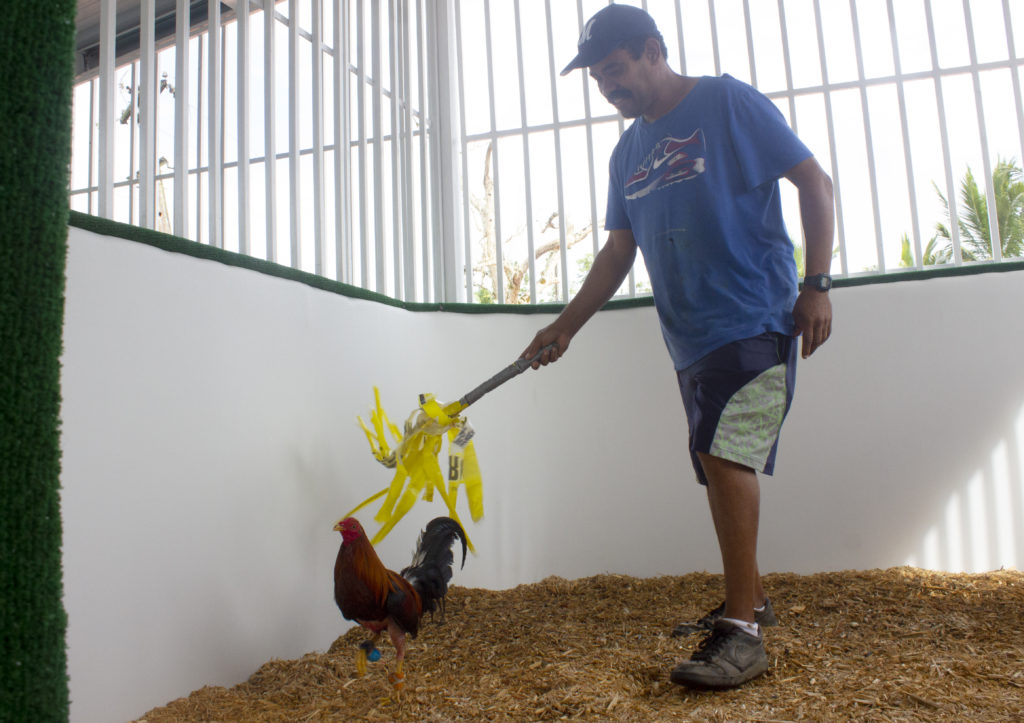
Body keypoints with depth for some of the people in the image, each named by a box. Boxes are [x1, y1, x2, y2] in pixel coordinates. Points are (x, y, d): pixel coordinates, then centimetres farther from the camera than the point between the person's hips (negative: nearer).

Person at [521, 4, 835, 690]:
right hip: (689, 334, 7)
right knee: (723, 466, 10)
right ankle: (752, 597, 25)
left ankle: (742, 630, -10)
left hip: (755, 317, -7)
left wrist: (816, 283, -12)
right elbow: (618, 252, 17)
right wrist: (566, 325, 9)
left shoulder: (727, 101, -1)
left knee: (725, 454, -17)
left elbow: (815, 182, -3)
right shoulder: (627, 152, 17)